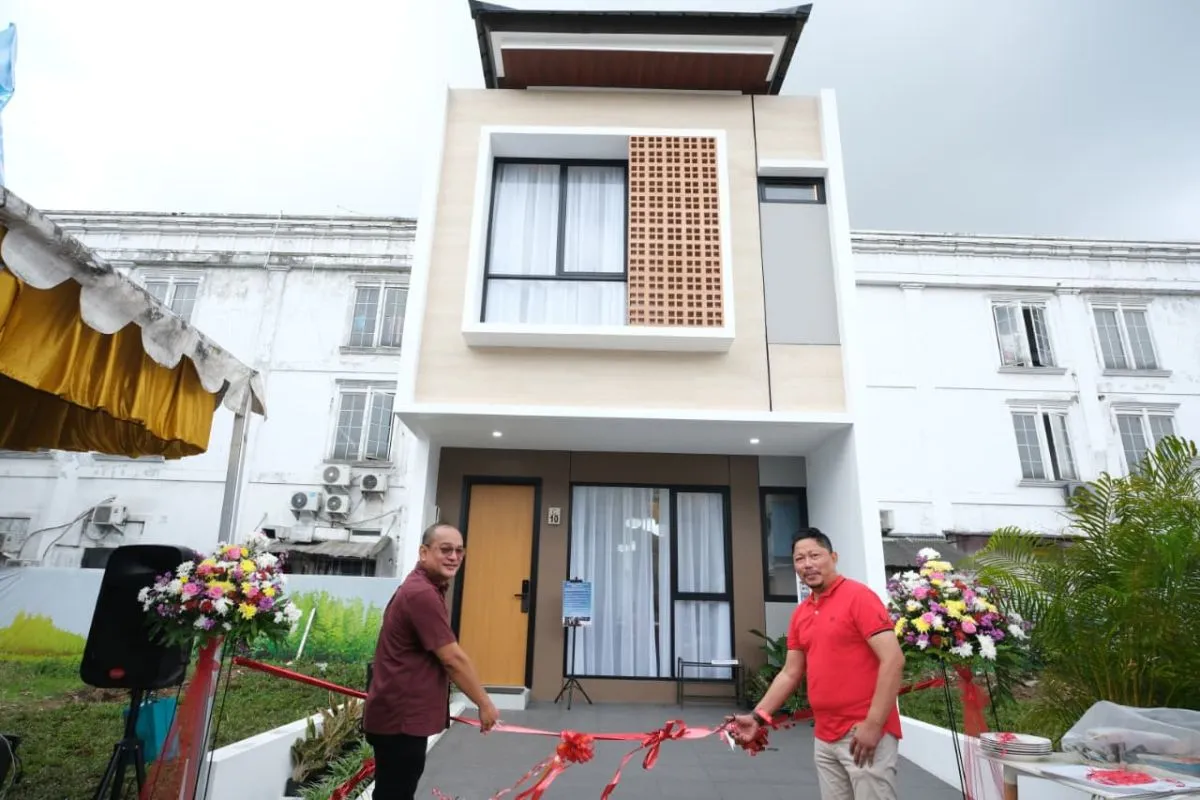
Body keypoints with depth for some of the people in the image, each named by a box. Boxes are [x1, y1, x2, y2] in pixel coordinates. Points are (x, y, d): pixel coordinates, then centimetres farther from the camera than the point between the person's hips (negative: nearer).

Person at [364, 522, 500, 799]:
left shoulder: (424, 588, 11)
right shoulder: (422, 593, -23)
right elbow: (453, 659, -21)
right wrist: (485, 704, -11)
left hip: (404, 712, 10)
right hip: (399, 717, -10)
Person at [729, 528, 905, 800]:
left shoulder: (858, 596, -10)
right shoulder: (799, 614, 10)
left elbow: (893, 660, -16)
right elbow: (790, 673, 14)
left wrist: (873, 724, -20)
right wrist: (758, 716, 7)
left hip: (866, 734, -6)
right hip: (823, 738, 6)